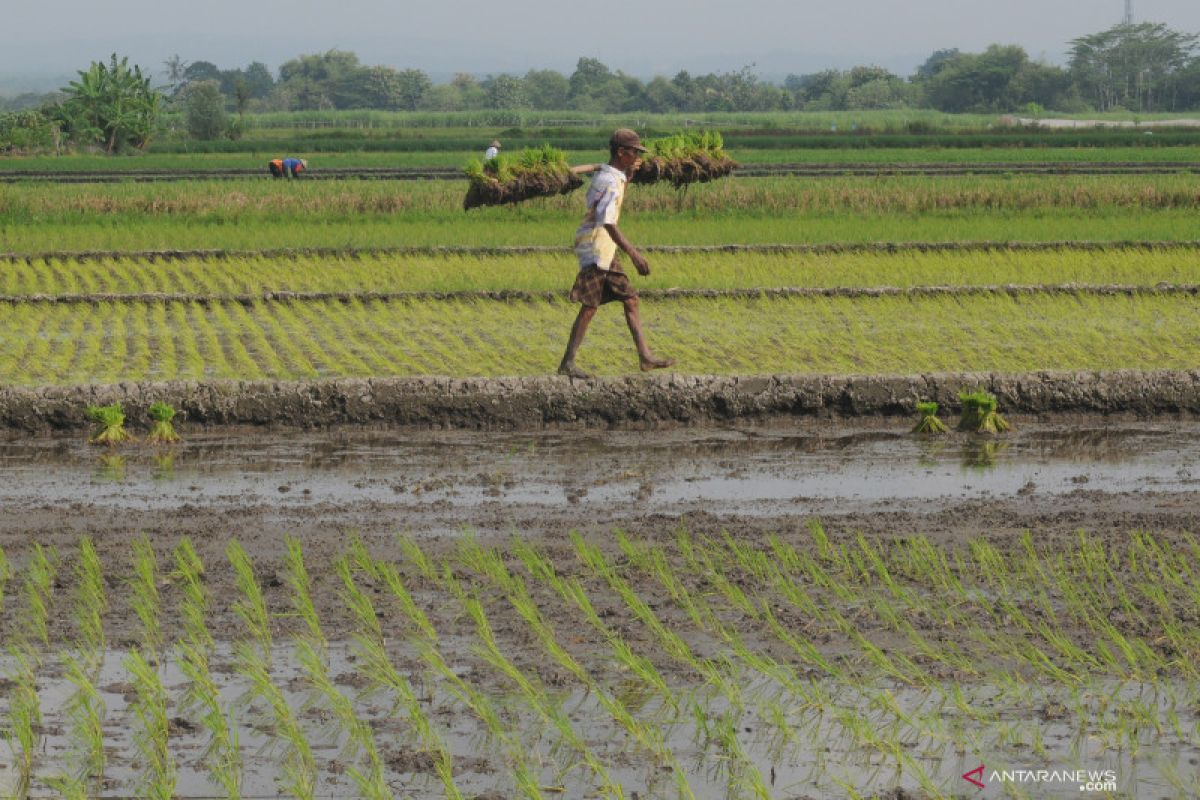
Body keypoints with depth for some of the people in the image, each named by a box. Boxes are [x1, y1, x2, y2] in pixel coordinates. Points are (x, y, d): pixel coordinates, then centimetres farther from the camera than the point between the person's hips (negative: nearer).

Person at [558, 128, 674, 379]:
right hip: (595, 248, -10)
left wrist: (627, 175, 22)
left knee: (630, 299, 9)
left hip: (605, 251, 10)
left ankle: (645, 357, 10)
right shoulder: (610, 181, -18)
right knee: (590, 307, -8)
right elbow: (607, 222, -29)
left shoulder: (604, 174, 12)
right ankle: (567, 363, -4)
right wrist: (634, 254, -34)